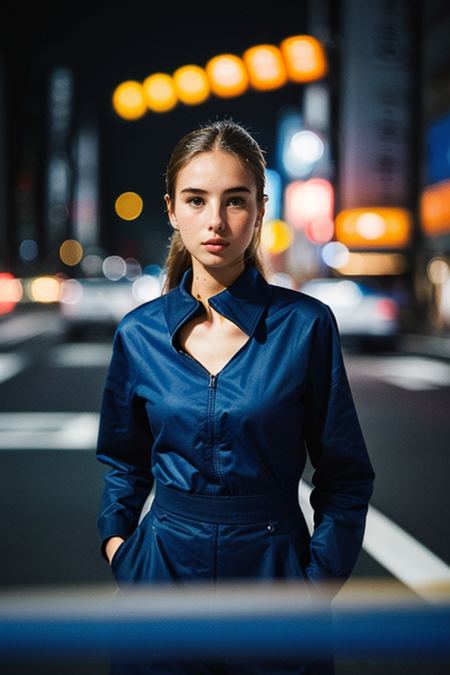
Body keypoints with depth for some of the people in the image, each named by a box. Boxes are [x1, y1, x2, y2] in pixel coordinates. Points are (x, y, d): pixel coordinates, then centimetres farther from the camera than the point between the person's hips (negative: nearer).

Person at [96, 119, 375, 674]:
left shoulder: (306, 325, -9)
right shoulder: (139, 333, -2)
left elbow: (346, 477, -2)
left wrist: (317, 578, -8)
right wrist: (116, 540, 0)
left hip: (274, 566, -1)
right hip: (164, 562, 2)